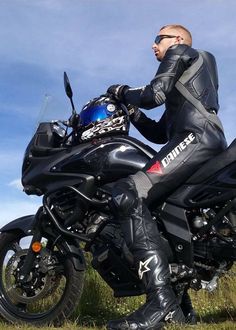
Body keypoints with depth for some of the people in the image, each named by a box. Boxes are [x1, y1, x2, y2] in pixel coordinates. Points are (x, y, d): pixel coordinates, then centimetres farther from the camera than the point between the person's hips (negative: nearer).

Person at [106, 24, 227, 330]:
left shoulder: (180, 52, 13)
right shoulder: (181, 87, 39)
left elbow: (154, 94, -4)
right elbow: (159, 134, 32)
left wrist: (123, 92, 14)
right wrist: (129, 108, 25)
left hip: (195, 137, -10)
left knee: (127, 194, -26)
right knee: (151, 206, 14)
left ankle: (160, 300, -37)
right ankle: (177, 304, 5)